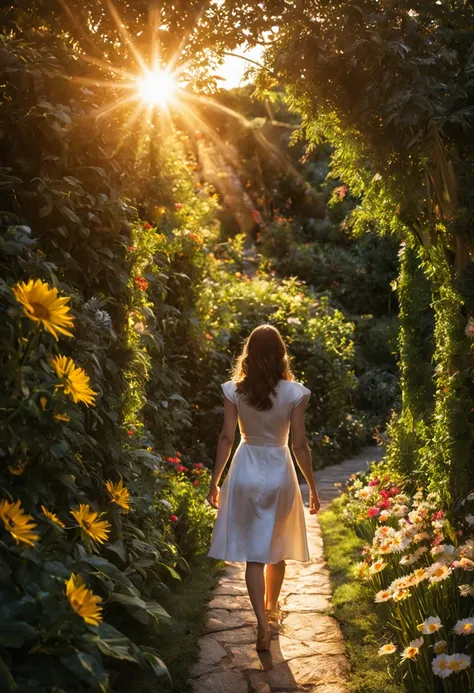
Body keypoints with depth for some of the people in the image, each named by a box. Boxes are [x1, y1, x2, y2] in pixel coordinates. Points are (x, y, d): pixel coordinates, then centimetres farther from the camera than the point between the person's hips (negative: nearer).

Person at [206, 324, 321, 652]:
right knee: (277, 548, 20)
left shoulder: (235, 390, -6)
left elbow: (226, 438, -6)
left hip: (246, 473, 0)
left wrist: (215, 482, 4)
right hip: (279, 472, 0)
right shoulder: (294, 392, -10)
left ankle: (263, 623, -3)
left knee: (253, 552, 5)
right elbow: (299, 445, -8)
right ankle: (271, 606, 39)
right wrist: (312, 487, 2)